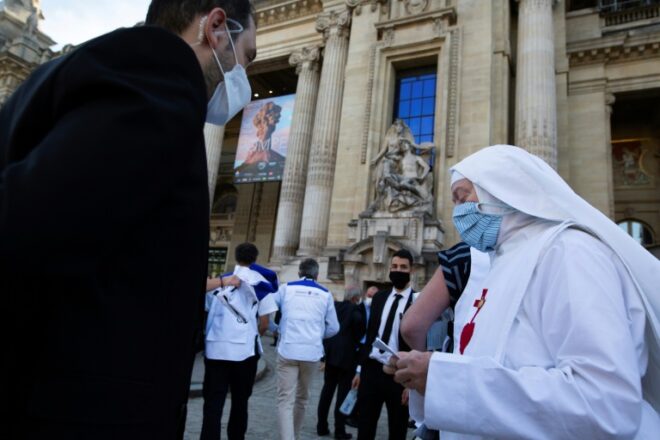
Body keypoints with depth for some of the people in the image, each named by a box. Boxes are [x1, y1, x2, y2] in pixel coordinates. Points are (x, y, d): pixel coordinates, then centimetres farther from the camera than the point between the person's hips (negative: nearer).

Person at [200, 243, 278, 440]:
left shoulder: (218, 280, 9)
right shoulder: (261, 284, 1)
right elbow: (264, 324, -2)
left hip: (215, 348, 2)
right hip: (244, 350, -1)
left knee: (213, 402, 4)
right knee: (240, 401, 15)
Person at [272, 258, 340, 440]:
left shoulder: (286, 288, 4)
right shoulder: (325, 294, 5)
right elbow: (333, 328, 7)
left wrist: (277, 331, 29)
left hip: (288, 350, -2)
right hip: (312, 352, 2)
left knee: (285, 399, -1)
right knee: (301, 398, 19)